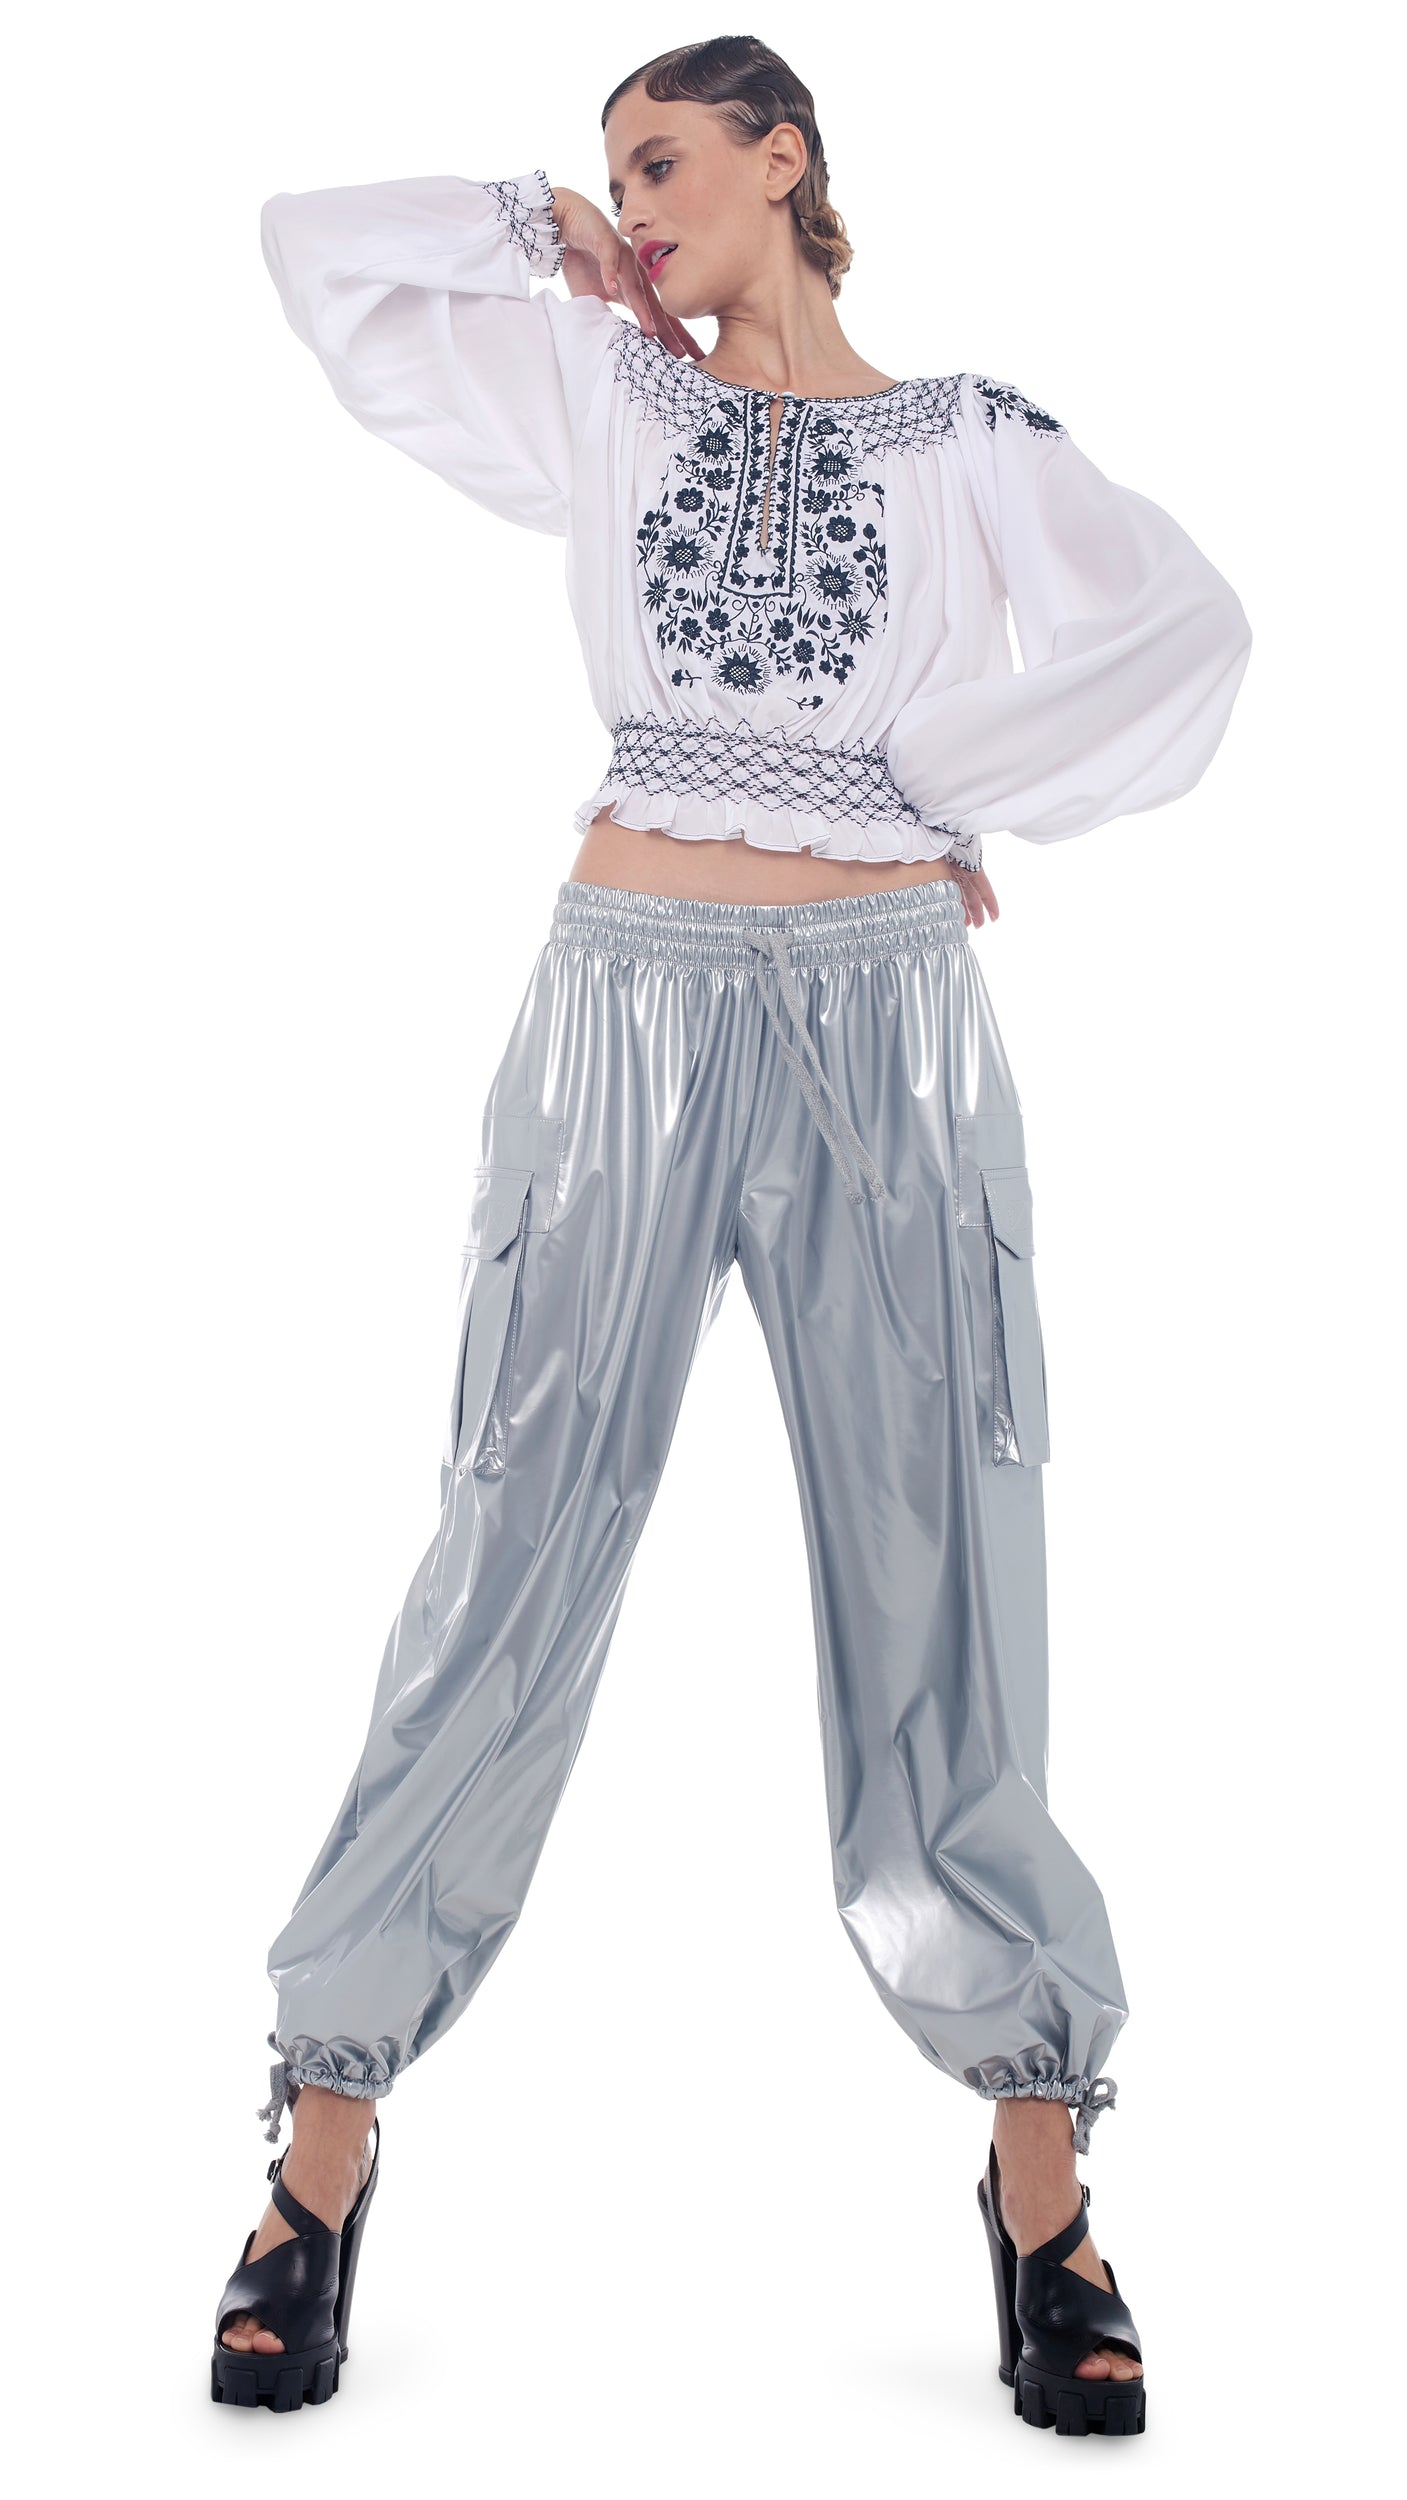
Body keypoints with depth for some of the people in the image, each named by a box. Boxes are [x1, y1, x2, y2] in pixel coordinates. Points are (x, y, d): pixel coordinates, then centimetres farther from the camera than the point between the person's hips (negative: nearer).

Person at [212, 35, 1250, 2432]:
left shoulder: (964, 438, 11)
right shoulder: (592, 391, 14)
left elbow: (1186, 630, -2)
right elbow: (317, 249, 13)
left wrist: (958, 794, -3)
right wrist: (540, 237, 15)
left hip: (891, 1011, 0)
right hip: (633, 996, 1)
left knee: (941, 1577, 0)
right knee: (520, 1561, -1)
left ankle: (1038, 2174, 11)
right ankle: (328, 2136, 8)